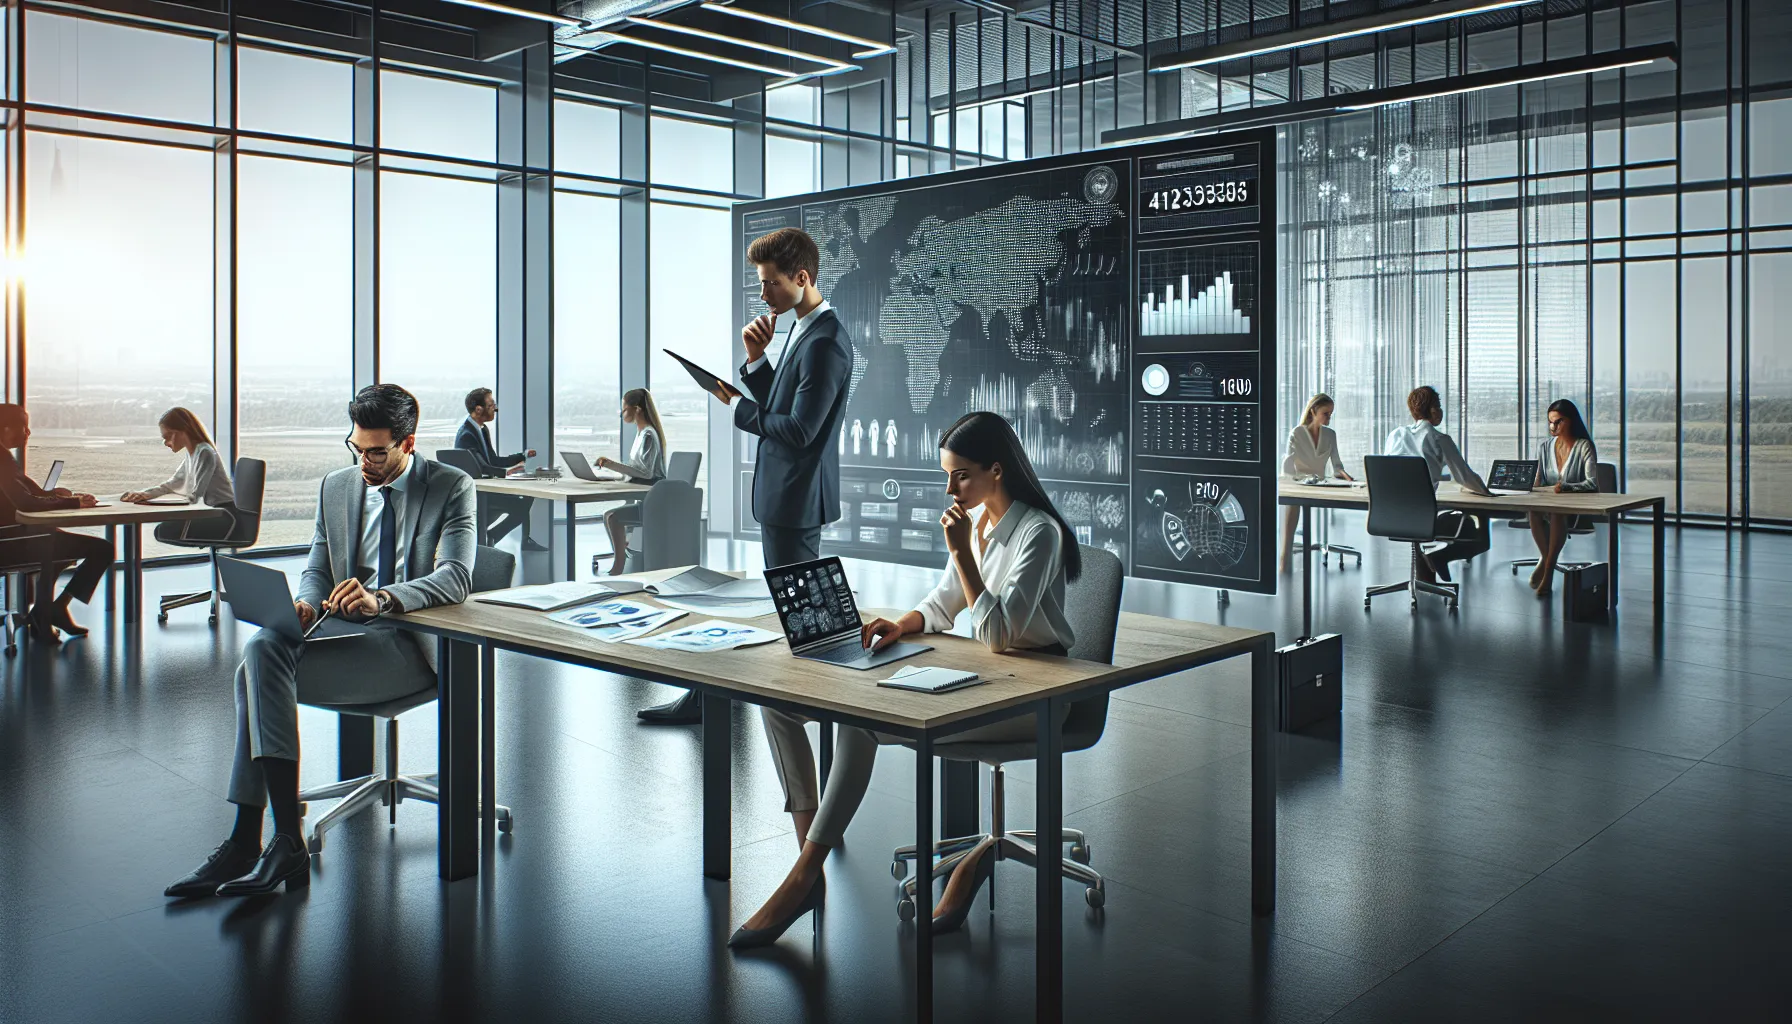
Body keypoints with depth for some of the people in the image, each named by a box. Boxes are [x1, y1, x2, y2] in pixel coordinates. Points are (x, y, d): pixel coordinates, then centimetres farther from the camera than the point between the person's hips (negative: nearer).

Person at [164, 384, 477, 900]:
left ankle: (247, 839, -21)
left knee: (259, 673, -26)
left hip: (412, 639, -6)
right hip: (344, 627, 6)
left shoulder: (451, 487, -3)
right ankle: (286, 841, -26)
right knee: (261, 648, -27)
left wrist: (382, 599, -33)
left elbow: (456, 577, -16)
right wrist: (305, 602, -7)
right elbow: (316, 568, 19)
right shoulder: (336, 486, 15)